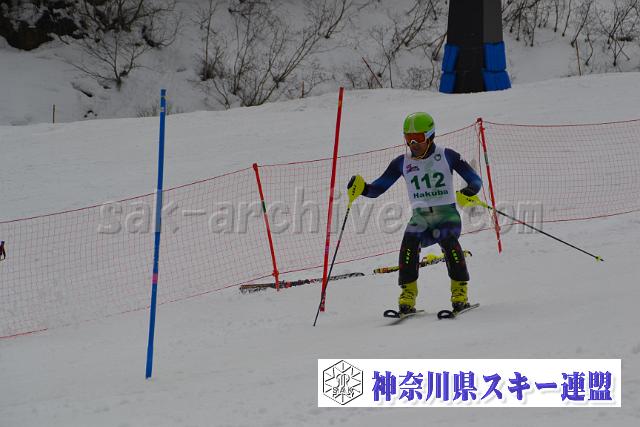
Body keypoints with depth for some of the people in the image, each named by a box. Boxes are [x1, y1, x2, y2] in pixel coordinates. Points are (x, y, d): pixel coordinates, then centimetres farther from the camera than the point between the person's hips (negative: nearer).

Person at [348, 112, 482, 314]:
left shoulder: (447, 156, 0)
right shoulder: (402, 162, 7)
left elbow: (475, 180, 1)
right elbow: (377, 188, 8)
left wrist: (469, 192, -22)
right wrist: (361, 188, -14)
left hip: (447, 212, -2)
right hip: (420, 216, 2)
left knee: (448, 241, -33)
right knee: (410, 241, -29)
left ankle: (460, 291, -21)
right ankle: (408, 294, -23)